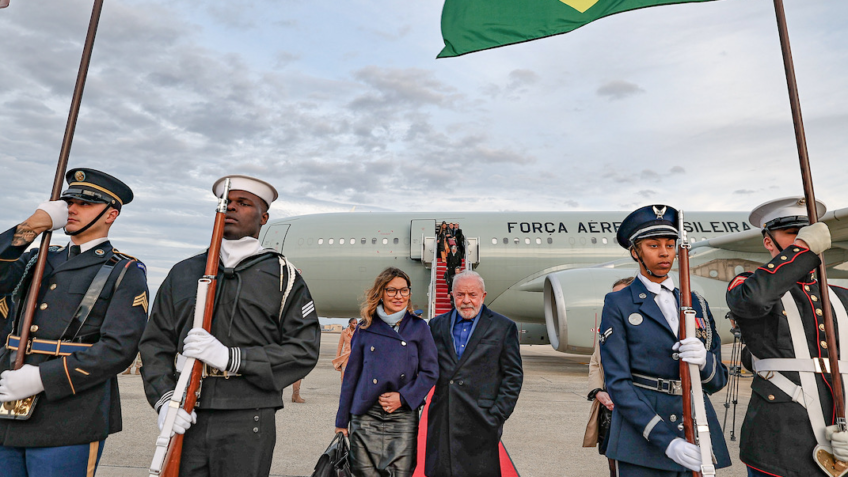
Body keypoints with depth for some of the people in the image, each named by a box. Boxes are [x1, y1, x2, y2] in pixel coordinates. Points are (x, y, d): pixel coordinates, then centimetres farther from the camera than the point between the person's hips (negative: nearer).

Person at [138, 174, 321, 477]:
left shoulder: (281, 274, 1)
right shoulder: (183, 273, 12)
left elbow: (304, 350, -6)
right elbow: (155, 343, 10)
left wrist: (230, 357, -14)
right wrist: (164, 400, -5)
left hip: (248, 421, -2)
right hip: (187, 420, 3)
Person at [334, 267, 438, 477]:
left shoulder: (419, 327, 3)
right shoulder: (365, 329, 5)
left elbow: (430, 372, 3)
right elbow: (351, 376, 8)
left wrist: (404, 397, -11)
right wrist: (342, 421, 9)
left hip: (403, 418, 0)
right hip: (365, 417, 1)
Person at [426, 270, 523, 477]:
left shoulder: (503, 327, 0)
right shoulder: (437, 325, 9)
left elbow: (513, 376, 0)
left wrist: (498, 415, -5)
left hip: (480, 423, -3)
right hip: (442, 422, 3)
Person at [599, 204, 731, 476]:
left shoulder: (696, 304, 10)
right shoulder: (618, 305, -4)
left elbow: (717, 380, 9)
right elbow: (617, 382, -10)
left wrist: (703, 360, -13)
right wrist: (666, 441, -19)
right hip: (643, 440, -4)